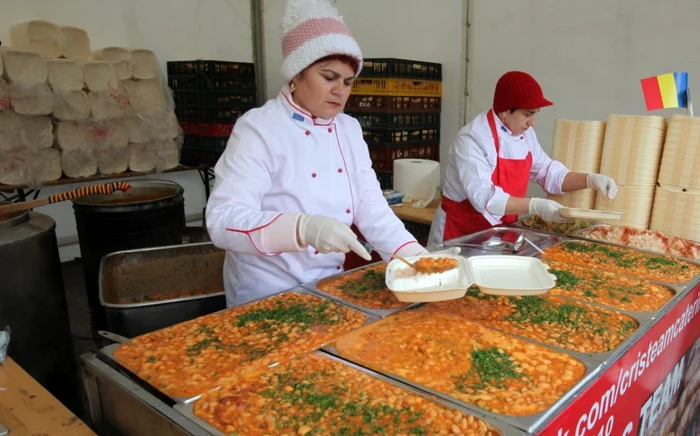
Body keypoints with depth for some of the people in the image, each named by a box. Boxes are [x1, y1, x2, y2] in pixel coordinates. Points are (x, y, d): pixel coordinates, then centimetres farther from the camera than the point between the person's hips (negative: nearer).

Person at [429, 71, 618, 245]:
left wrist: (591, 180, -3)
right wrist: (536, 206, -34)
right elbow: (483, 197, -30)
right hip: (461, 235, -7)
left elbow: (549, 172, 11)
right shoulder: (473, 139, -22)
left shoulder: (525, 134, 3)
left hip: (500, 232, 7)